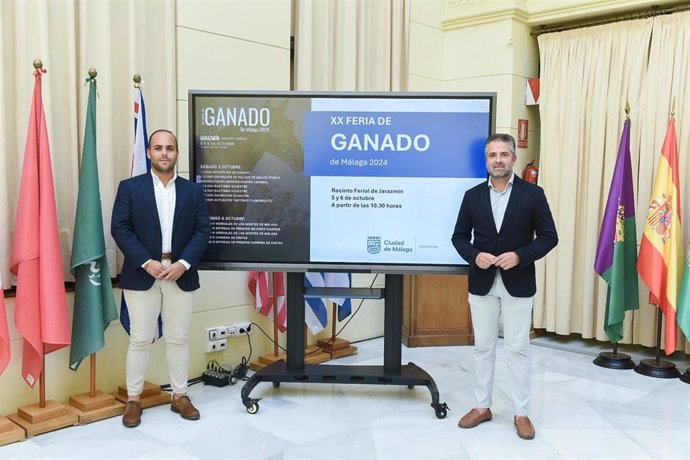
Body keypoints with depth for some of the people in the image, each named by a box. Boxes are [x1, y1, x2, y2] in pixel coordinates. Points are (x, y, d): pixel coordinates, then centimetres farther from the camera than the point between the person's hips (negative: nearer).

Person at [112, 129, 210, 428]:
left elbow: (203, 230, 2)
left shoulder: (193, 190, 7)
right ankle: (133, 399, 17)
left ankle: (180, 396, 21)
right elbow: (120, 228, -5)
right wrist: (146, 263, -15)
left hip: (181, 275, 2)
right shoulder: (130, 187, 2)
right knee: (140, 340, 4)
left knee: (178, 339, 9)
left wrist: (184, 263, -11)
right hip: (142, 275, -2)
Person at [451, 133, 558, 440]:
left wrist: (520, 256, -18)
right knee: (483, 348, 11)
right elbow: (459, 236, 6)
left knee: (518, 349, 5)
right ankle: (482, 406, 24)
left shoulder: (532, 194, -3)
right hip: (482, 284, 2)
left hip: (518, 284, -2)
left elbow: (548, 237, -3)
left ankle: (521, 413, 18)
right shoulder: (473, 195, 3)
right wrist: (474, 256, -13)